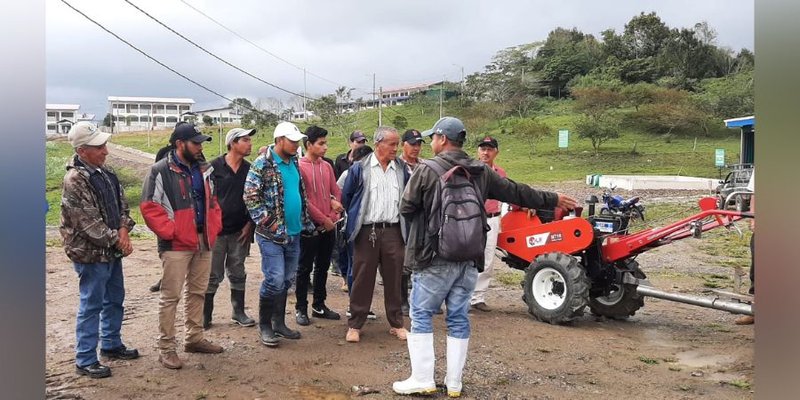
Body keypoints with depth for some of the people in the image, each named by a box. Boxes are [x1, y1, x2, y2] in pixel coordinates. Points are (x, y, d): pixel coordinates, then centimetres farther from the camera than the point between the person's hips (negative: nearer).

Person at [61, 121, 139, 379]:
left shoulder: (105, 173, 8)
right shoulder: (74, 180, -19)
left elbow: (122, 203, 11)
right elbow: (88, 221, -21)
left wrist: (124, 230, -7)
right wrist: (117, 240, -16)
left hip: (112, 251, 9)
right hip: (90, 253, -9)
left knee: (114, 299, 19)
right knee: (91, 305, 0)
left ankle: (111, 345, 36)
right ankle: (85, 360, 11)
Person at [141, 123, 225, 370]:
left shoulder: (203, 169, 13)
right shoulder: (161, 171, -10)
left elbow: (212, 201, 21)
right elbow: (149, 207, -13)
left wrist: (214, 228, 8)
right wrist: (170, 232, -16)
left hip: (204, 242, 7)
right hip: (176, 245, -7)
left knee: (197, 292, 15)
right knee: (170, 296, -2)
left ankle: (195, 338, 28)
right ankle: (166, 348, 6)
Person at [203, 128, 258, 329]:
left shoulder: (248, 169, 6)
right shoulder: (214, 167, -6)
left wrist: (249, 224, 3)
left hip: (239, 231, 4)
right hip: (216, 230, -3)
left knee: (237, 274, 13)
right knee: (213, 276, 3)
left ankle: (239, 312, 24)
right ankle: (205, 315, 15)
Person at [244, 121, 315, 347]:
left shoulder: (294, 163, 13)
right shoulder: (263, 164, -10)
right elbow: (250, 197, -14)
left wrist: (306, 222, 18)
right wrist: (268, 223, -14)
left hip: (294, 233, 7)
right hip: (271, 234, -7)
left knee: (287, 280, 12)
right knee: (275, 280, -9)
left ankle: (279, 322, 24)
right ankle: (264, 326, 7)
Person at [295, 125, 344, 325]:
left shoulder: (327, 166, 9)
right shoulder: (299, 167, -10)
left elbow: (336, 191, 13)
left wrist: (336, 202, -8)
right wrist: (323, 219, -14)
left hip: (329, 225, 6)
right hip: (310, 226, -6)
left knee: (323, 267, 14)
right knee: (305, 268, 3)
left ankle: (319, 305, 26)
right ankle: (301, 308, 13)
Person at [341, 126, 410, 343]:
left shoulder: (401, 169, 7)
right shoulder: (360, 168, -2)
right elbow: (346, 197, 7)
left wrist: (405, 223, 11)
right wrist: (354, 219, 12)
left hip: (393, 231, 3)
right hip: (366, 231, -2)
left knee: (394, 279, 9)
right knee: (362, 279, 4)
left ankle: (396, 323, 21)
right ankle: (354, 325, 14)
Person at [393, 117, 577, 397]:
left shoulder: (427, 170, -10)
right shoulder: (481, 172, 6)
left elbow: (406, 208, -5)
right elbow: (516, 192, 14)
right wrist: (552, 200, 27)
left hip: (434, 258, -5)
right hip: (469, 259, 5)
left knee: (421, 316, 6)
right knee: (459, 319, 11)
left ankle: (422, 379, 5)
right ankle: (454, 383, 17)